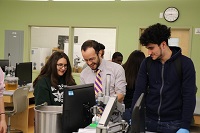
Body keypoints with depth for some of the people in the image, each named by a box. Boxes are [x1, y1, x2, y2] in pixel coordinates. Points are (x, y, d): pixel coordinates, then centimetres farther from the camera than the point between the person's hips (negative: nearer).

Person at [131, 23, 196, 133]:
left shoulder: (185, 63, -8)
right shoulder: (146, 63, 1)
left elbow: (189, 96, -10)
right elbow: (139, 91, 0)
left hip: (173, 123, -3)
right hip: (149, 121, 3)